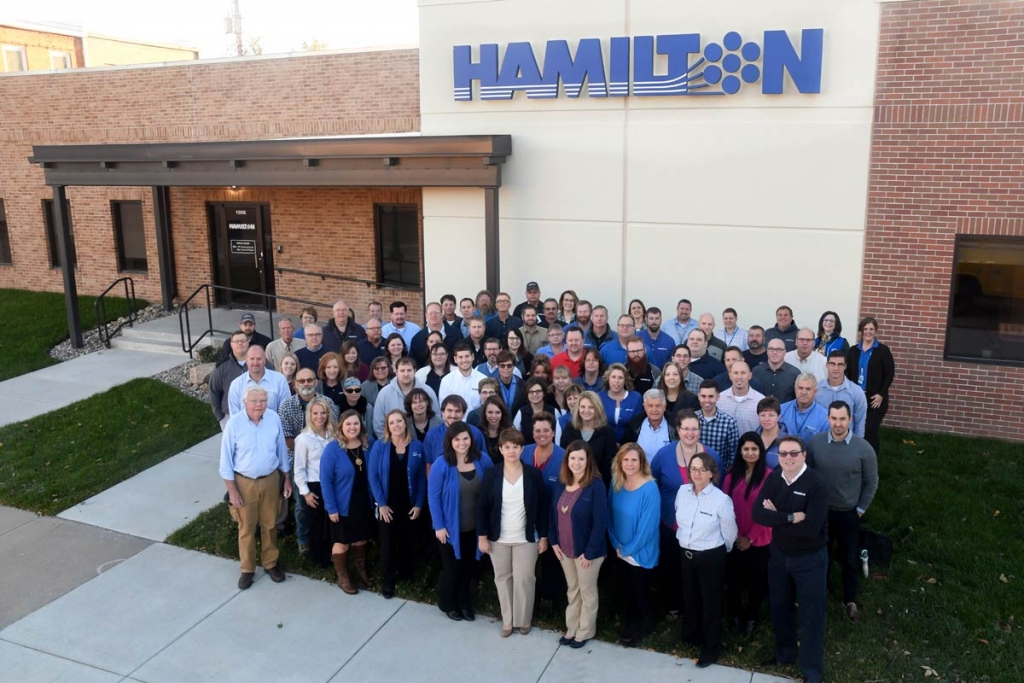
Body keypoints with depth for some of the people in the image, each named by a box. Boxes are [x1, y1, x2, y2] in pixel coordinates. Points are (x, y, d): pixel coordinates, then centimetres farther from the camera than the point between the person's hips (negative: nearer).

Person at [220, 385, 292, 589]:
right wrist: (232, 490, -10)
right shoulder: (234, 423, -18)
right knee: (246, 527, 12)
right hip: (244, 482, -2)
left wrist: (287, 479, 8)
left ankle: (270, 563, 35)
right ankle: (247, 569, 30)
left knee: (270, 524, 17)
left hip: (271, 479, 2)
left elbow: (281, 450, 3)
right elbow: (226, 460, -10)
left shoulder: (274, 419, -10)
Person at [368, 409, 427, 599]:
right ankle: (387, 581, 20)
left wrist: (419, 504, -6)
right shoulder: (379, 446, -9)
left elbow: (422, 477, -2)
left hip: (409, 505, 2)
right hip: (387, 505, -1)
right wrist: (381, 503, -13)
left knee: (407, 541, 16)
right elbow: (373, 476, -9)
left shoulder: (417, 447, -5)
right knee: (388, 543, 7)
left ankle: (405, 575, 35)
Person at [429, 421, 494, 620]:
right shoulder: (441, 465, -19)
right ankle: (448, 604, 38)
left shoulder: (482, 460, -9)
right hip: (450, 527, -3)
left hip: (474, 527, 3)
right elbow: (433, 496, -15)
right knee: (451, 567, 14)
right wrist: (439, 526, -15)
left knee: (469, 566, 19)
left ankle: (465, 603, 41)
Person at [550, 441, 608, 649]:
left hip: (587, 550, -6)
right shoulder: (561, 484, 0)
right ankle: (572, 629, 36)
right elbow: (553, 513, 8)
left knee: (587, 591, 13)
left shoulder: (596, 486, -20)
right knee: (572, 590, 21)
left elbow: (600, 522, -21)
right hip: (564, 549, 6)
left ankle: (584, 632, 30)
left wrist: (590, 552, -20)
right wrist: (554, 541, 1)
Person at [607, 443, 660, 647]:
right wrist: (617, 545, -5)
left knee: (640, 592, 15)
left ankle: (644, 625, 41)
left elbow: (648, 524, -22)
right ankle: (630, 621, 48)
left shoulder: (649, 488, -24)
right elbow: (611, 516, 2)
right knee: (626, 589, 22)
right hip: (620, 552, 5)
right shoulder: (616, 485, -6)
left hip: (641, 553, -5)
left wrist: (629, 549, -15)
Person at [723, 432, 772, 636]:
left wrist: (750, 537, -11)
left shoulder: (768, 475, -14)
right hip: (734, 538, 3)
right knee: (733, 578, 15)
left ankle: (752, 617, 33)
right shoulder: (732, 474, 0)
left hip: (758, 539, -3)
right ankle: (735, 614, 35)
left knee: (756, 580, 14)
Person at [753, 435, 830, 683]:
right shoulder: (773, 479, -6)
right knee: (779, 607, 21)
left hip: (810, 559, -5)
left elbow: (811, 528, -29)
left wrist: (777, 517, -18)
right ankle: (784, 653, 43)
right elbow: (757, 514, -16)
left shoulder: (817, 484, -22)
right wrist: (791, 517, -27)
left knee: (811, 614, 9)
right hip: (779, 554, 5)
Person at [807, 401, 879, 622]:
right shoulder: (815, 443, -14)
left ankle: (850, 600, 37)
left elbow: (871, 482, -4)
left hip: (849, 514, -1)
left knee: (850, 559, 16)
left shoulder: (863, 448, -17)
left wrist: (861, 509, -1)